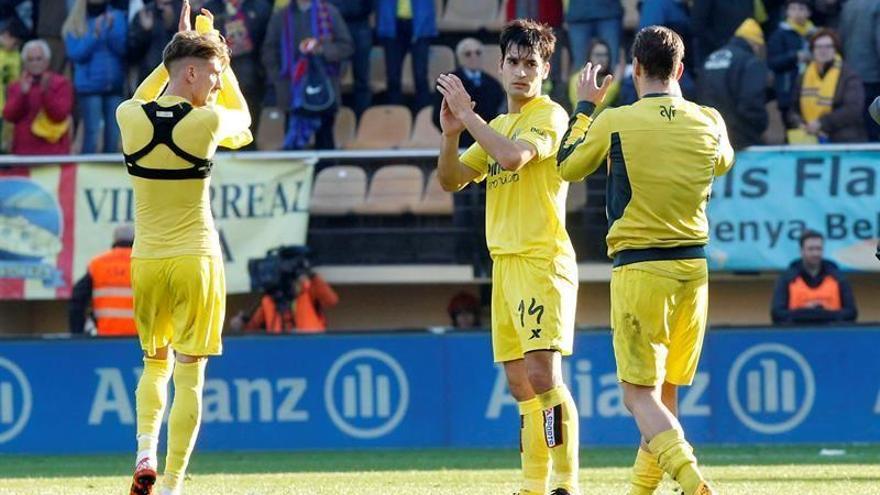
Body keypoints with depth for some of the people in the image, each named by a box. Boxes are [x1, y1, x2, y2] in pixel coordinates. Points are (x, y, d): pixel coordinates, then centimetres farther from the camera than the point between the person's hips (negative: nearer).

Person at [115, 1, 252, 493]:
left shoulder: (130, 117, -2)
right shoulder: (207, 122, -12)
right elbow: (242, 118, 13)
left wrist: (176, 48, 26)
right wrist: (217, 54, 17)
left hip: (145, 260, 4)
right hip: (195, 260, -4)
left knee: (156, 363, 23)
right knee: (190, 375, 0)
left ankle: (146, 451, 2)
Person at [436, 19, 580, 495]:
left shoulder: (549, 116, -6)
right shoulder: (497, 126, 19)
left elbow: (513, 156, -24)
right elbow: (451, 179, 16)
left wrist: (468, 113, -14)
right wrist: (451, 133, -1)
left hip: (542, 262, -8)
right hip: (505, 263, 8)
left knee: (543, 375, -17)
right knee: (521, 386, 9)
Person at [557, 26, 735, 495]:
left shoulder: (614, 122, -8)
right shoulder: (708, 122, 2)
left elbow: (567, 167, 10)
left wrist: (585, 106, 22)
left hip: (639, 269, -5)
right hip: (693, 267, 5)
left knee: (640, 396, -6)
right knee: (666, 393, 17)